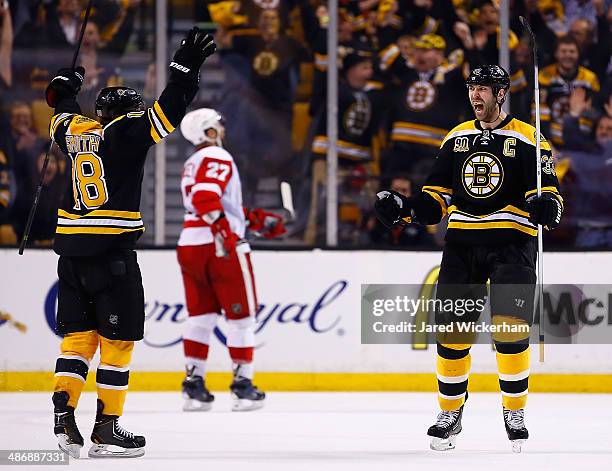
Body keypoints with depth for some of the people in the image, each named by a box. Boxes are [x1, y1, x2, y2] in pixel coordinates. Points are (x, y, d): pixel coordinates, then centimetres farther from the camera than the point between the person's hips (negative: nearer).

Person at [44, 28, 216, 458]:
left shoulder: (73, 129, 12)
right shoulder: (128, 130, -4)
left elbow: (62, 115, 34)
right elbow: (168, 112, -12)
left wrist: (65, 89, 53)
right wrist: (186, 68, -4)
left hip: (72, 247, 6)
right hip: (112, 249, -6)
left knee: (79, 334, 11)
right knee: (118, 338, 0)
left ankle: (64, 418, 0)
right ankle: (106, 429, -2)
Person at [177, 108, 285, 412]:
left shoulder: (192, 164, 22)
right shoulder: (218, 158, -8)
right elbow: (206, 197, -25)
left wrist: (257, 220, 27)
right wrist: (224, 231, -35)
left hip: (189, 244, 8)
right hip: (221, 248, -8)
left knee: (201, 315, 12)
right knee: (241, 315, 2)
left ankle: (194, 384, 8)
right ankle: (242, 383, 4)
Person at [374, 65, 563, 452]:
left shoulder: (527, 138, -2)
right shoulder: (457, 137, 14)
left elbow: (549, 189, -6)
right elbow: (438, 195, 16)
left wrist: (547, 206, -29)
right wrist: (405, 209, -1)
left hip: (511, 242, -4)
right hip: (463, 241, 4)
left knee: (510, 328, -14)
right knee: (450, 327, -1)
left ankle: (515, 412, 0)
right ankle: (451, 413, 12)